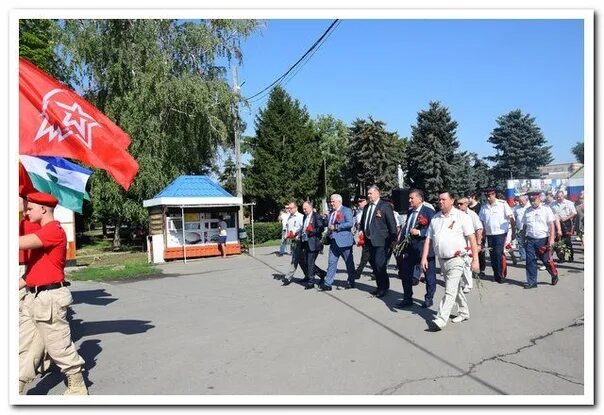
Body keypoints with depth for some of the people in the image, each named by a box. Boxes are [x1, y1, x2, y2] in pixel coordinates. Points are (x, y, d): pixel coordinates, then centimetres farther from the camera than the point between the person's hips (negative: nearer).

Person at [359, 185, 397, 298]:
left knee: (379, 264, -9)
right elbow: (363, 222, 22)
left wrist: (393, 239, -11)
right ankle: (380, 287, 23)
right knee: (373, 264, 11)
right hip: (370, 241, 7)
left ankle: (384, 288, 7)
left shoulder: (385, 206, -6)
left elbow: (392, 223, -9)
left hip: (381, 241, -7)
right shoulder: (366, 207, 15)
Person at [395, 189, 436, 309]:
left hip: (423, 248, -7)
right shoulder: (410, 212, 13)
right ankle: (407, 299, 24)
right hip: (409, 248, 7)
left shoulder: (428, 211, -10)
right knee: (405, 274, 11)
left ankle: (429, 298, 25)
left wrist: (419, 232, -22)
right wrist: (401, 241, 9)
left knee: (429, 275, 8)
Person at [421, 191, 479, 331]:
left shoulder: (461, 216, -7)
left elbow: (472, 238, -11)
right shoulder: (435, 218, 9)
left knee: (450, 291, -8)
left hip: (455, 260, -6)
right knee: (455, 288, 19)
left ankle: (441, 320, -9)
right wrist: (424, 257, 2)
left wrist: (475, 259, -16)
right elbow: (429, 239, 10)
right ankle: (464, 312, 35)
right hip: (442, 260, 6)